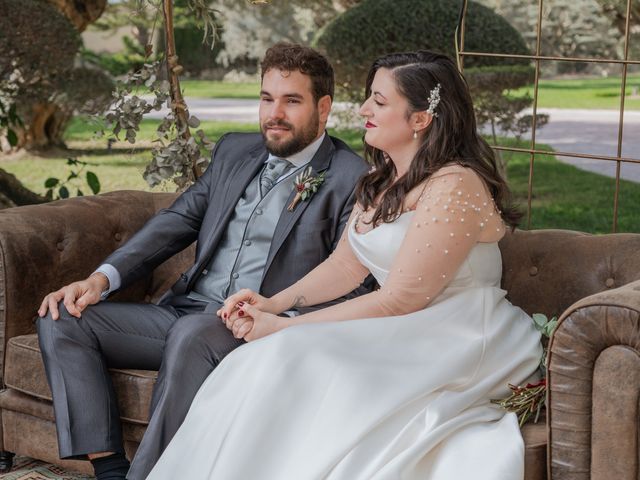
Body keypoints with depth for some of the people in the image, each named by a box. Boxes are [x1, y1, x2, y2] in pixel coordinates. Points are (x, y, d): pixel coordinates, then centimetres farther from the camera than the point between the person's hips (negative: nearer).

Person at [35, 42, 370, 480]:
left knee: (193, 333, -39)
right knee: (62, 320, -9)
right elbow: (177, 221, 14)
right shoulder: (234, 151, 17)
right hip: (186, 313, 7)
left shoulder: (352, 178, -3)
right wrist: (103, 278, 0)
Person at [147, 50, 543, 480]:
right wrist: (275, 303, -2)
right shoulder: (384, 179, 13)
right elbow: (347, 265, 14)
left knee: (297, 361, -26)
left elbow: (399, 300, -19)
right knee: (275, 362, -16)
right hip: (407, 332, 8)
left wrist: (288, 327, -16)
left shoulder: (454, 187, -17)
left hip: (461, 343, -8)